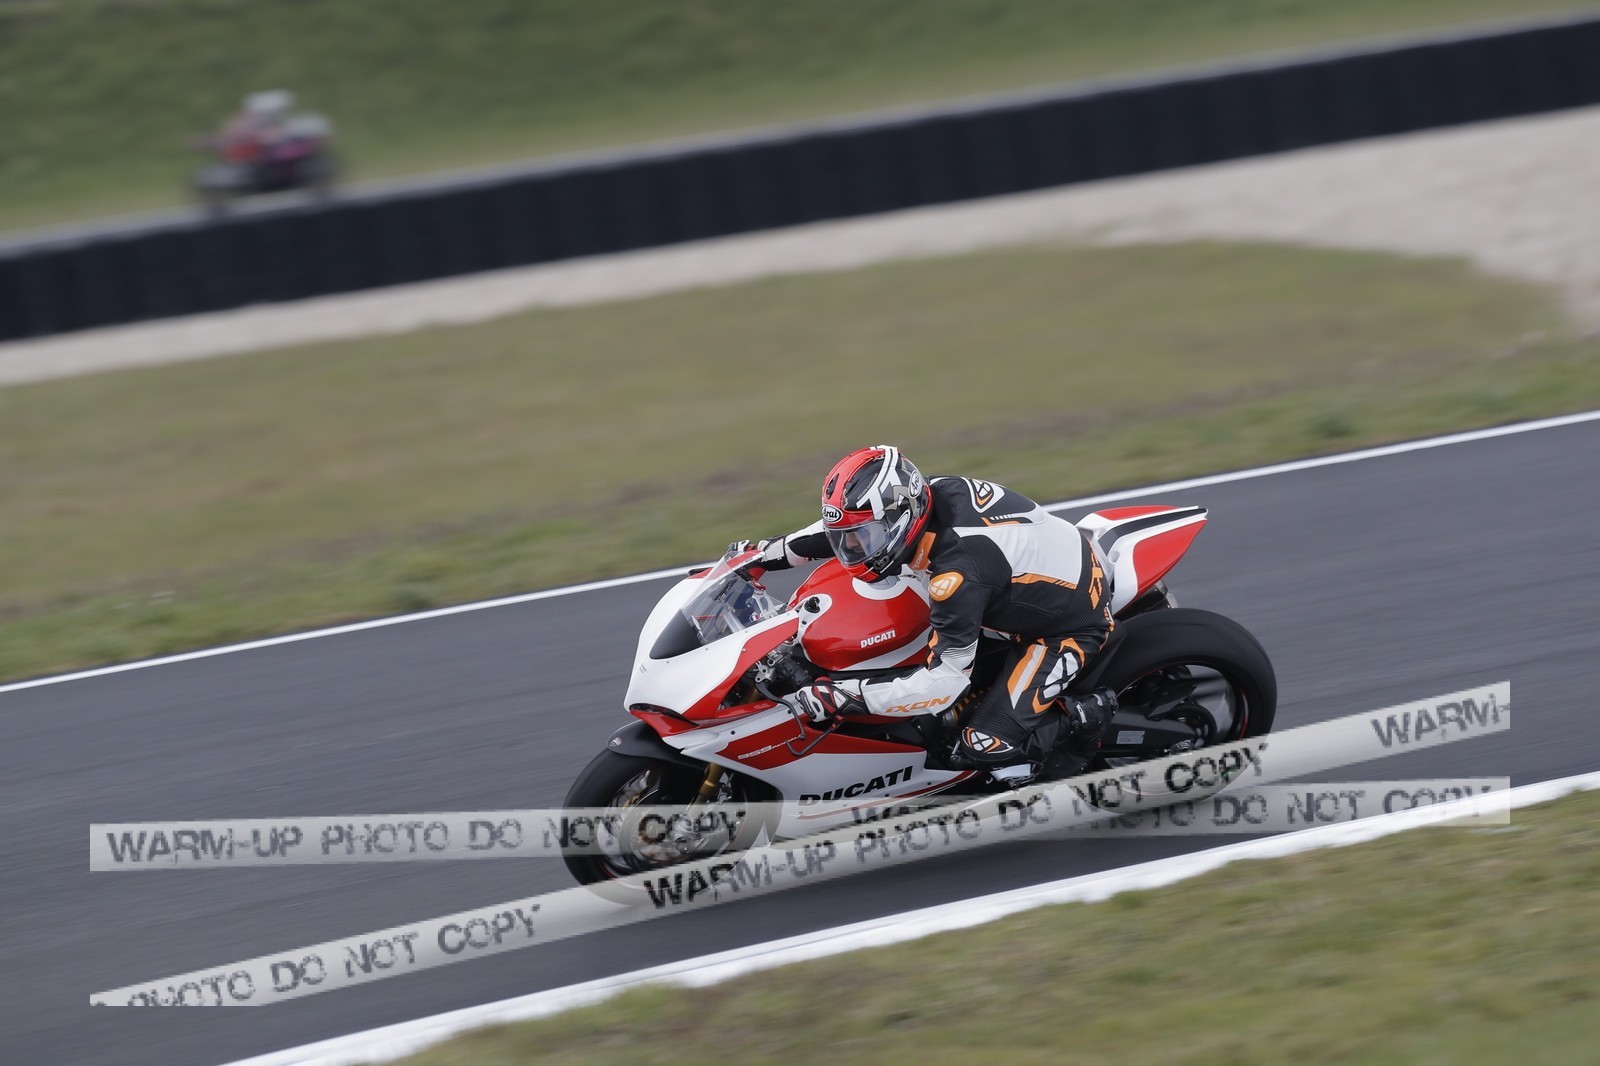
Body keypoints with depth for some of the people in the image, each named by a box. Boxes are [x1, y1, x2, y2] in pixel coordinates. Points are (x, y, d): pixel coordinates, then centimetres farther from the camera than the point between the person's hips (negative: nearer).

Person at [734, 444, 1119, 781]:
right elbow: (853, 521, 5)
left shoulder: (957, 571, -37)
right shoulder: (934, 494, -15)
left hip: (1069, 626, -9)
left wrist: (842, 695, -34)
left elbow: (943, 683, -34)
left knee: (988, 746, -16)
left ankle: (1086, 714, 3)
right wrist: (765, 553, 7)